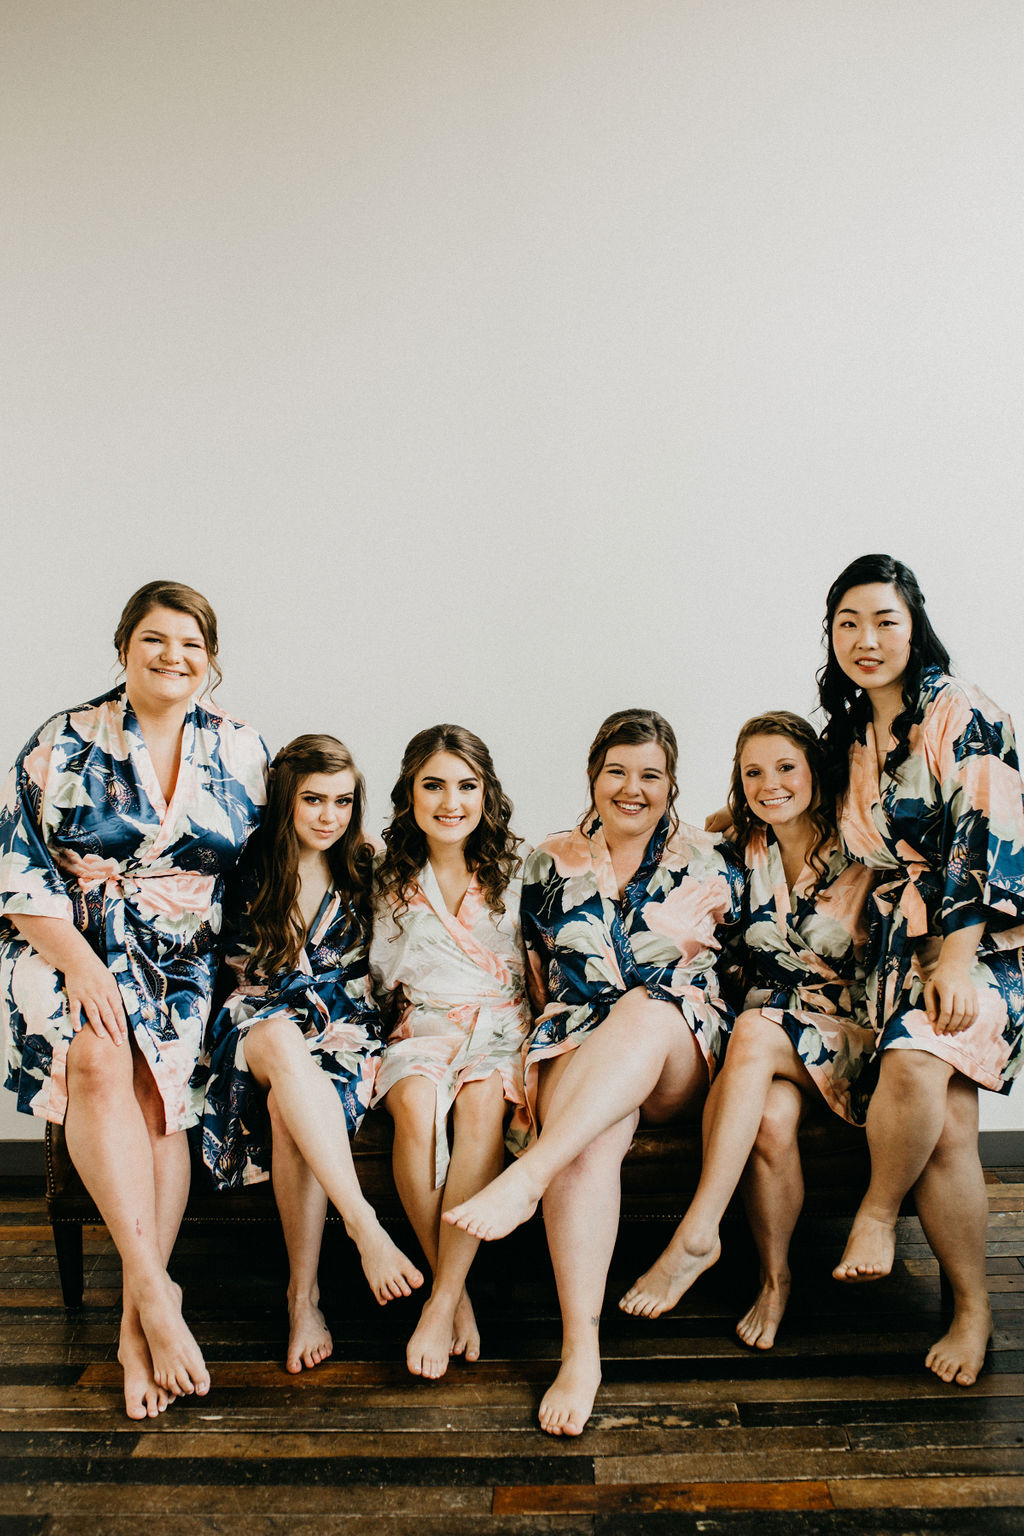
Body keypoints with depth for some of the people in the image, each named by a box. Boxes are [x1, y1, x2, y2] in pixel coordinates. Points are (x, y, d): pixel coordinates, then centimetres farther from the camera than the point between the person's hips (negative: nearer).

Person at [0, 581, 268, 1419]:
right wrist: (76, 961, -15)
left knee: (158, 1086, -24)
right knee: (99, 1058, -30)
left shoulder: (240, 750, 8)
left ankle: (137, 1317, -16)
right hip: (71, 943, -1)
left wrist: (235, 961, -2)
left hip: (185, 957, 1)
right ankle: (154, 1288, -25)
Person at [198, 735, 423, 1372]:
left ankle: (305, 1294, -23)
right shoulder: (248, 867, 6)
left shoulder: (368, 870, 8)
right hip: (259, 1024, 0)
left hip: (345, 1025, 0)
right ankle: (365, 1226, -43)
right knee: (284, 1040, -39)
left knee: (288, 1106, -34)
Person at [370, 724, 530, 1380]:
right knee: (415, 1104, -32)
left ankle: (441, 1303, -27)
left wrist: (538, 1033, -8)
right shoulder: (393, 882, 10)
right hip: (425, 1029, 1)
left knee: (481, 1103, -34)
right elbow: (383, 978, 19)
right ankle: (457, 1292, -19)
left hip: (504, 1027, -1)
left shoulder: (515, 868, 6)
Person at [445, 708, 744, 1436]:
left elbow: (717, 975, 10)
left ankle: (525, 1176, -47)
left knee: (648, 1009, -38)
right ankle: (580, 1350, -34)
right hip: (576, 1046, 1)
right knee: (591, 1140, -34)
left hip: (681, 1054, 0)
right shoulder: (551, 864, 14)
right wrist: (562, 1042, 1)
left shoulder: (708, 862, 10)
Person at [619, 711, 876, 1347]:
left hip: (849, 1042, -3)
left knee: (754, 1032, -34)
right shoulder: (747, 852, 6)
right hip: (764, 1043, 3)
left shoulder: (858, 858, -4)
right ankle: (775, 1280, -11)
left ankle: (697, 1236, -32)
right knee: (772, 1115, -32)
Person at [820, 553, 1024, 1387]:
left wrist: (957, 959, -19)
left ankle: (877, 1214, -5)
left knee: (915, 1060, -31)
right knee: (945, 1128, -7)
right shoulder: (848, 738, 16)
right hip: (901, 945, 5)